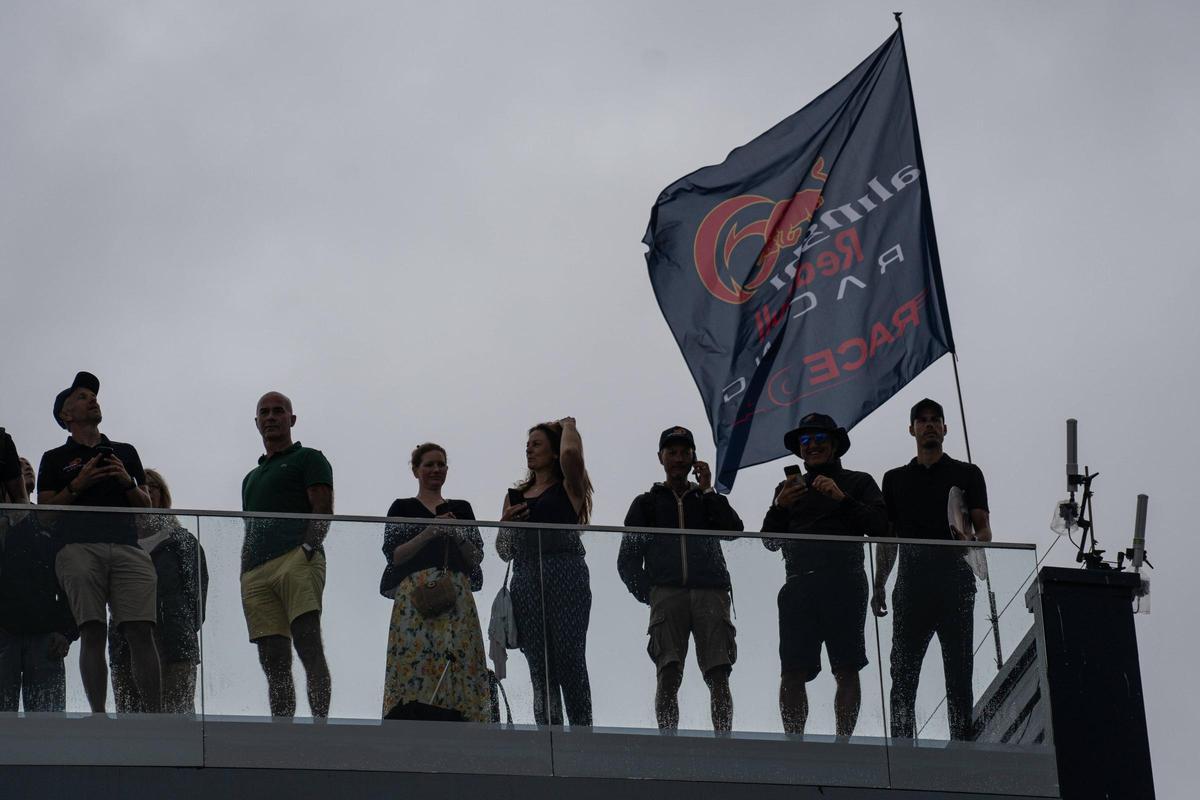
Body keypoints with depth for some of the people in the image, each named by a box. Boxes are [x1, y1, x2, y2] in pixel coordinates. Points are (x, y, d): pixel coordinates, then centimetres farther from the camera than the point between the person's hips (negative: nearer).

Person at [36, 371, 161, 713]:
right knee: (92, 633, -12)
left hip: (126, 547, 2)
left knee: (141, 632, -13)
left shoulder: (125, 452, 27)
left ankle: (154, 714, -18)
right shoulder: (55, 459, 20)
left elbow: (146, 506, 23)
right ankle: (98, 715, -15)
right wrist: (78, 485, -2)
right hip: (79, 547, -1)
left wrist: (127, 482, 4)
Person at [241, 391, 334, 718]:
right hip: (255, 571, 6)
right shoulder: (252, 477, 34)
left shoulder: (308, 458, 15)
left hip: (297, 558, -6)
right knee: (273, 661, -2)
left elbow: (323, 510, 0)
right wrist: (245, 575, 14)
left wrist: (307, 548, -17)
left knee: (309, 645, -21)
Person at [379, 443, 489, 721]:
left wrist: (459, 536, -4)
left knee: (459, 663, -8)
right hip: (415, 595, -3)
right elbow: (393, 555, 0)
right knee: (415, 665, -15)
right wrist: (429, 533, -10)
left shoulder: (461, 508, 19)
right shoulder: (402, 508, 11)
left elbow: (476, 558, 15)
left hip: (457, 598, 3)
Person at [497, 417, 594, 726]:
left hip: (565, 577, -5)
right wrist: (505, 523, 3)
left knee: (570, 661, -9)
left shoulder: (568, 489, 6)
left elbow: (571, 453, -17)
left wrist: (568, 426, 4)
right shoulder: (517, 494, 22)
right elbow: (505, 551, 24)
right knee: (539, 667, 2)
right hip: (525, 581, 5)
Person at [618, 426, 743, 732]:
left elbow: (734, 531, 3)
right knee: (668, 675, -15)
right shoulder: (647, 503, 21)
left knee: (719, 677, -9)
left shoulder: (709, 500, 24)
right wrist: (648, 594, 1)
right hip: (667, 593, -1)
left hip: (710, 593, 1)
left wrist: (708, 491, 6)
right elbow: (627, 560, 15)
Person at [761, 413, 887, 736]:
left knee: (847, 670, -9)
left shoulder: (858, 482, 17)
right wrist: (780, 507, 1)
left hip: (844, 584, -2)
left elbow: (881, 527, 1)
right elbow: (770, 541, 19)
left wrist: (842, 499, -8)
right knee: (792, 673, -8)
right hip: (799, 585, 2)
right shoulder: (789, 488, 27)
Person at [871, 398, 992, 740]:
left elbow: (985, 530, 6)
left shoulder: (967, 474, 13)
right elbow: (888, 539, 19)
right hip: (911, 585, 2)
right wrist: (879, 585, 9)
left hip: (955, 582, -2)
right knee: (903, 673, -3)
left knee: (958, 672, -4)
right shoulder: (896, 479, 19)